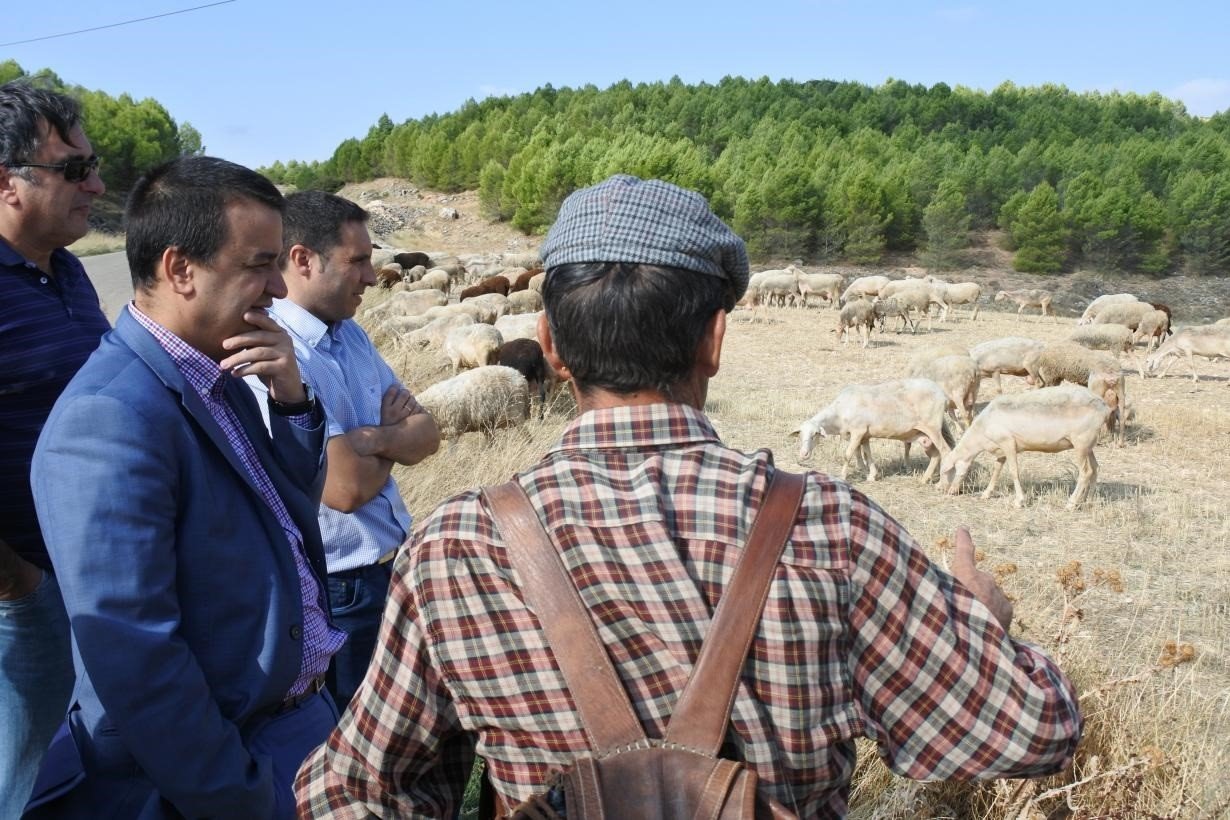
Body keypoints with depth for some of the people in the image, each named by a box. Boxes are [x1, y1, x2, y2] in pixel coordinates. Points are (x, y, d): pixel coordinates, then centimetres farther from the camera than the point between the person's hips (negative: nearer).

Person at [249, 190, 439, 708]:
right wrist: (394, 436, -6)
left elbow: (427, 435, 2)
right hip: (337, 590, -8)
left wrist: (373, 438, -20)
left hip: (394, 564, 8)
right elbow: (345, 486, -26)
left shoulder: (351, 334, 5)